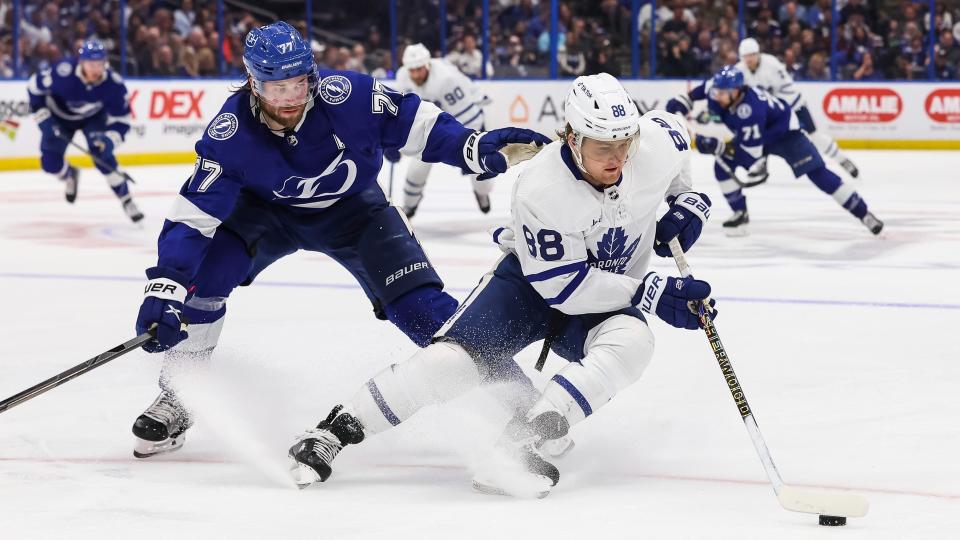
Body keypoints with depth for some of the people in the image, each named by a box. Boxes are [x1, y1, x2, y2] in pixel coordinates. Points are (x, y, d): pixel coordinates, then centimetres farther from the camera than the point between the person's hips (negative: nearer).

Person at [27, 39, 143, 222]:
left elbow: (121, 120, -22)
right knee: (50, 162, -5)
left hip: (94, 116, 0)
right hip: (60, 115, 0)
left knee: (102, 155, -21)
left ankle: (126, 201, -7)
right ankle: (70, 175, 32)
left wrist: (109, 140, -40)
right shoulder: (63, 74, -38)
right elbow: (35, 86, -20)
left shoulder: (114, 84, -32)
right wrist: (43, 119, -22)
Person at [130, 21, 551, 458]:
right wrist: (163, 293, -42)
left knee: (418, 302, -15)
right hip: (266, 210, 0)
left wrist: (475, 148, -36)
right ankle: (175, 399, -7)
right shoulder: (231, 134, -30)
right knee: (201, 271, -22)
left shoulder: (346, 95, -32)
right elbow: (191, 217, -31)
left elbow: (414, 122, -20)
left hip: (351, 208, 0)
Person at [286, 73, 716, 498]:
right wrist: (651, 294, -31)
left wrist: (688, 201, -3)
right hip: (534, 280, -3)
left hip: (609, 292, 3)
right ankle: (332, 432, -7)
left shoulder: (657, 140, -20)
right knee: (455, 359, -23)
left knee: (631, 342, -33)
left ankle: (519, 446, -39)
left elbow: (672, 126, 8)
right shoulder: (540, 190, -32)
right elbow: (565, 288, -28)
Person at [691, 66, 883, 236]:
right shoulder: (717, 91, -23)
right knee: (722, 166, -9)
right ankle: (740, 214, 6)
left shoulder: (749, 109, -43)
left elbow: (751, 154, -40)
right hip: (756, 132, 7)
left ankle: (863, 213, -9)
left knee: (816, 172, -15)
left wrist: (717, 147, -41)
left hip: (784, 131, -7)